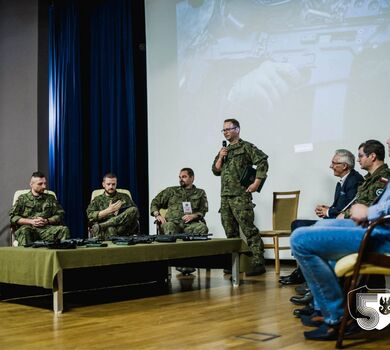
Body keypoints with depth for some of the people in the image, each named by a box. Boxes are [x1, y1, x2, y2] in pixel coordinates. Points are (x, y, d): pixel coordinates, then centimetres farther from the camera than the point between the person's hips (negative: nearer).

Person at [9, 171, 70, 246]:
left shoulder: (50, 198, 21)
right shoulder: (23, 199, 15)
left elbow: (60, 215, 15)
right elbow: (12, 217, 7)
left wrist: (47, 221, -4)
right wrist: (31, 221, -6)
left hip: (46, 229, 2)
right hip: (28, 227, -2)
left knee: (64, 230, -27)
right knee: (24, 231, -38)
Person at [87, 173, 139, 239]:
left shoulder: (124, 197, 25)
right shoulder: (97, 200, 21)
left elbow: (135, 212, 14)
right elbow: (90, 216, 4)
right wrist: (108, 211, -7)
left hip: (125, 230, 4)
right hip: (106, 230, -4)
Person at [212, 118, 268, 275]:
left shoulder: (246, 147, -1)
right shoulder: (224, 150, 20)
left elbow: (262, 161, -10)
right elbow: (215, 171, 19)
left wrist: (257, 183, -14)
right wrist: (220, 157, 2)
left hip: (241, 196, -7)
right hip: (225, 196, 8)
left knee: (249, 230, -11)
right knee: (231, 232, 11)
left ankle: (258, 263, -10)